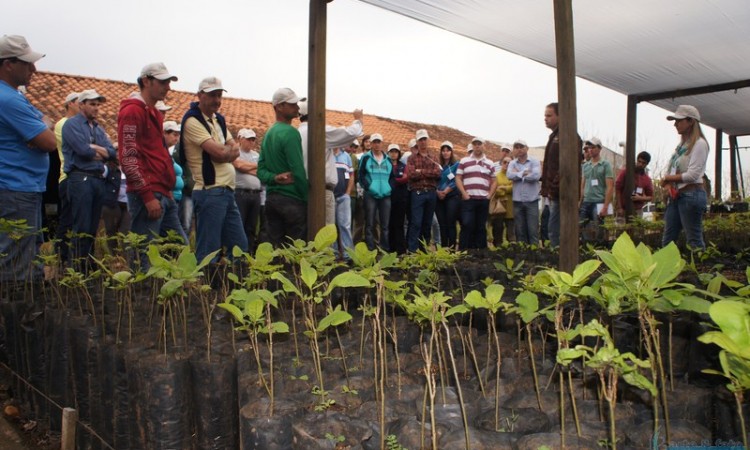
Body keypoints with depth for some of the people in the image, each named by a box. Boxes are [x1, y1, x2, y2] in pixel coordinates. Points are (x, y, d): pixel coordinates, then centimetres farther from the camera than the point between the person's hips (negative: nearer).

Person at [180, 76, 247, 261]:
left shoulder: (219, 119, 18)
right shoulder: (192, 121, -9)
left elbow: (235, 150, 10)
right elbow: (219, 152, -17)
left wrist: (224, 152, -10)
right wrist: (229, 149, 4)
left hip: (228, 192, 9)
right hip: (210, 193, -9)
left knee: (240, 246, 13)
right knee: (208, 252, -4)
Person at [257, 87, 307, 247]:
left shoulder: (268, 133, 14)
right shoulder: (290, 132, -12)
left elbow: (261, 170, 9)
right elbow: (298, 171, -16)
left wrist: (275, 178, -8)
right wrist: (307, 198, -9)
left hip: (271, 198, 8)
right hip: (292, 199, -8)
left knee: (275, 249, 11)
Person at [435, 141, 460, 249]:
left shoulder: (456, 164, 2)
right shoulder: (438, 165, 13)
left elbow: (455, 181, -6)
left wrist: (445, 192, -13)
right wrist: (438, 191, -10)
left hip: (452, 197, -4)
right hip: (439, 198, 4)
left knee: (450, 223, -8)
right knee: (442, 224, 4)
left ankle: (452, 248, -5)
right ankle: (443, 249, 9)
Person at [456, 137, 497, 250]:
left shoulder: (489, 163, 13)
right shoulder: (464, 161, 6)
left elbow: (494, 181, 15)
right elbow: (458, 178, 2)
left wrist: (489, 195, 2)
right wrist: (464, 194, -8)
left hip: (483, 200, 3)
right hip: (468, 199, -3)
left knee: (481, 227, 6)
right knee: (467, 225, -8)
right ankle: (463, 251, -3)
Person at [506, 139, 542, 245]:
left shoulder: (534, 162, 2)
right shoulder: (512, 163, 9)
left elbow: (536, 175, -16)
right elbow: (510, 175, -10)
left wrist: (518, 174, -7)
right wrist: (524, 173, -9)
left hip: (531, 201, -3)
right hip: (517, 201, 3)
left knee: (533, 230, -1)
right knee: (520, 230, 7)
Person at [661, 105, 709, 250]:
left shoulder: (699, 144, -8)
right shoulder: (681, 144, 16)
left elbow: (692, 175, -16)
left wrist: (667, 178, -6)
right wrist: (669, 185, -5)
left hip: (691, 195, -8)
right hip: (676, 196, 8)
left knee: (694, 242, -4)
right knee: (667, 241, 9)